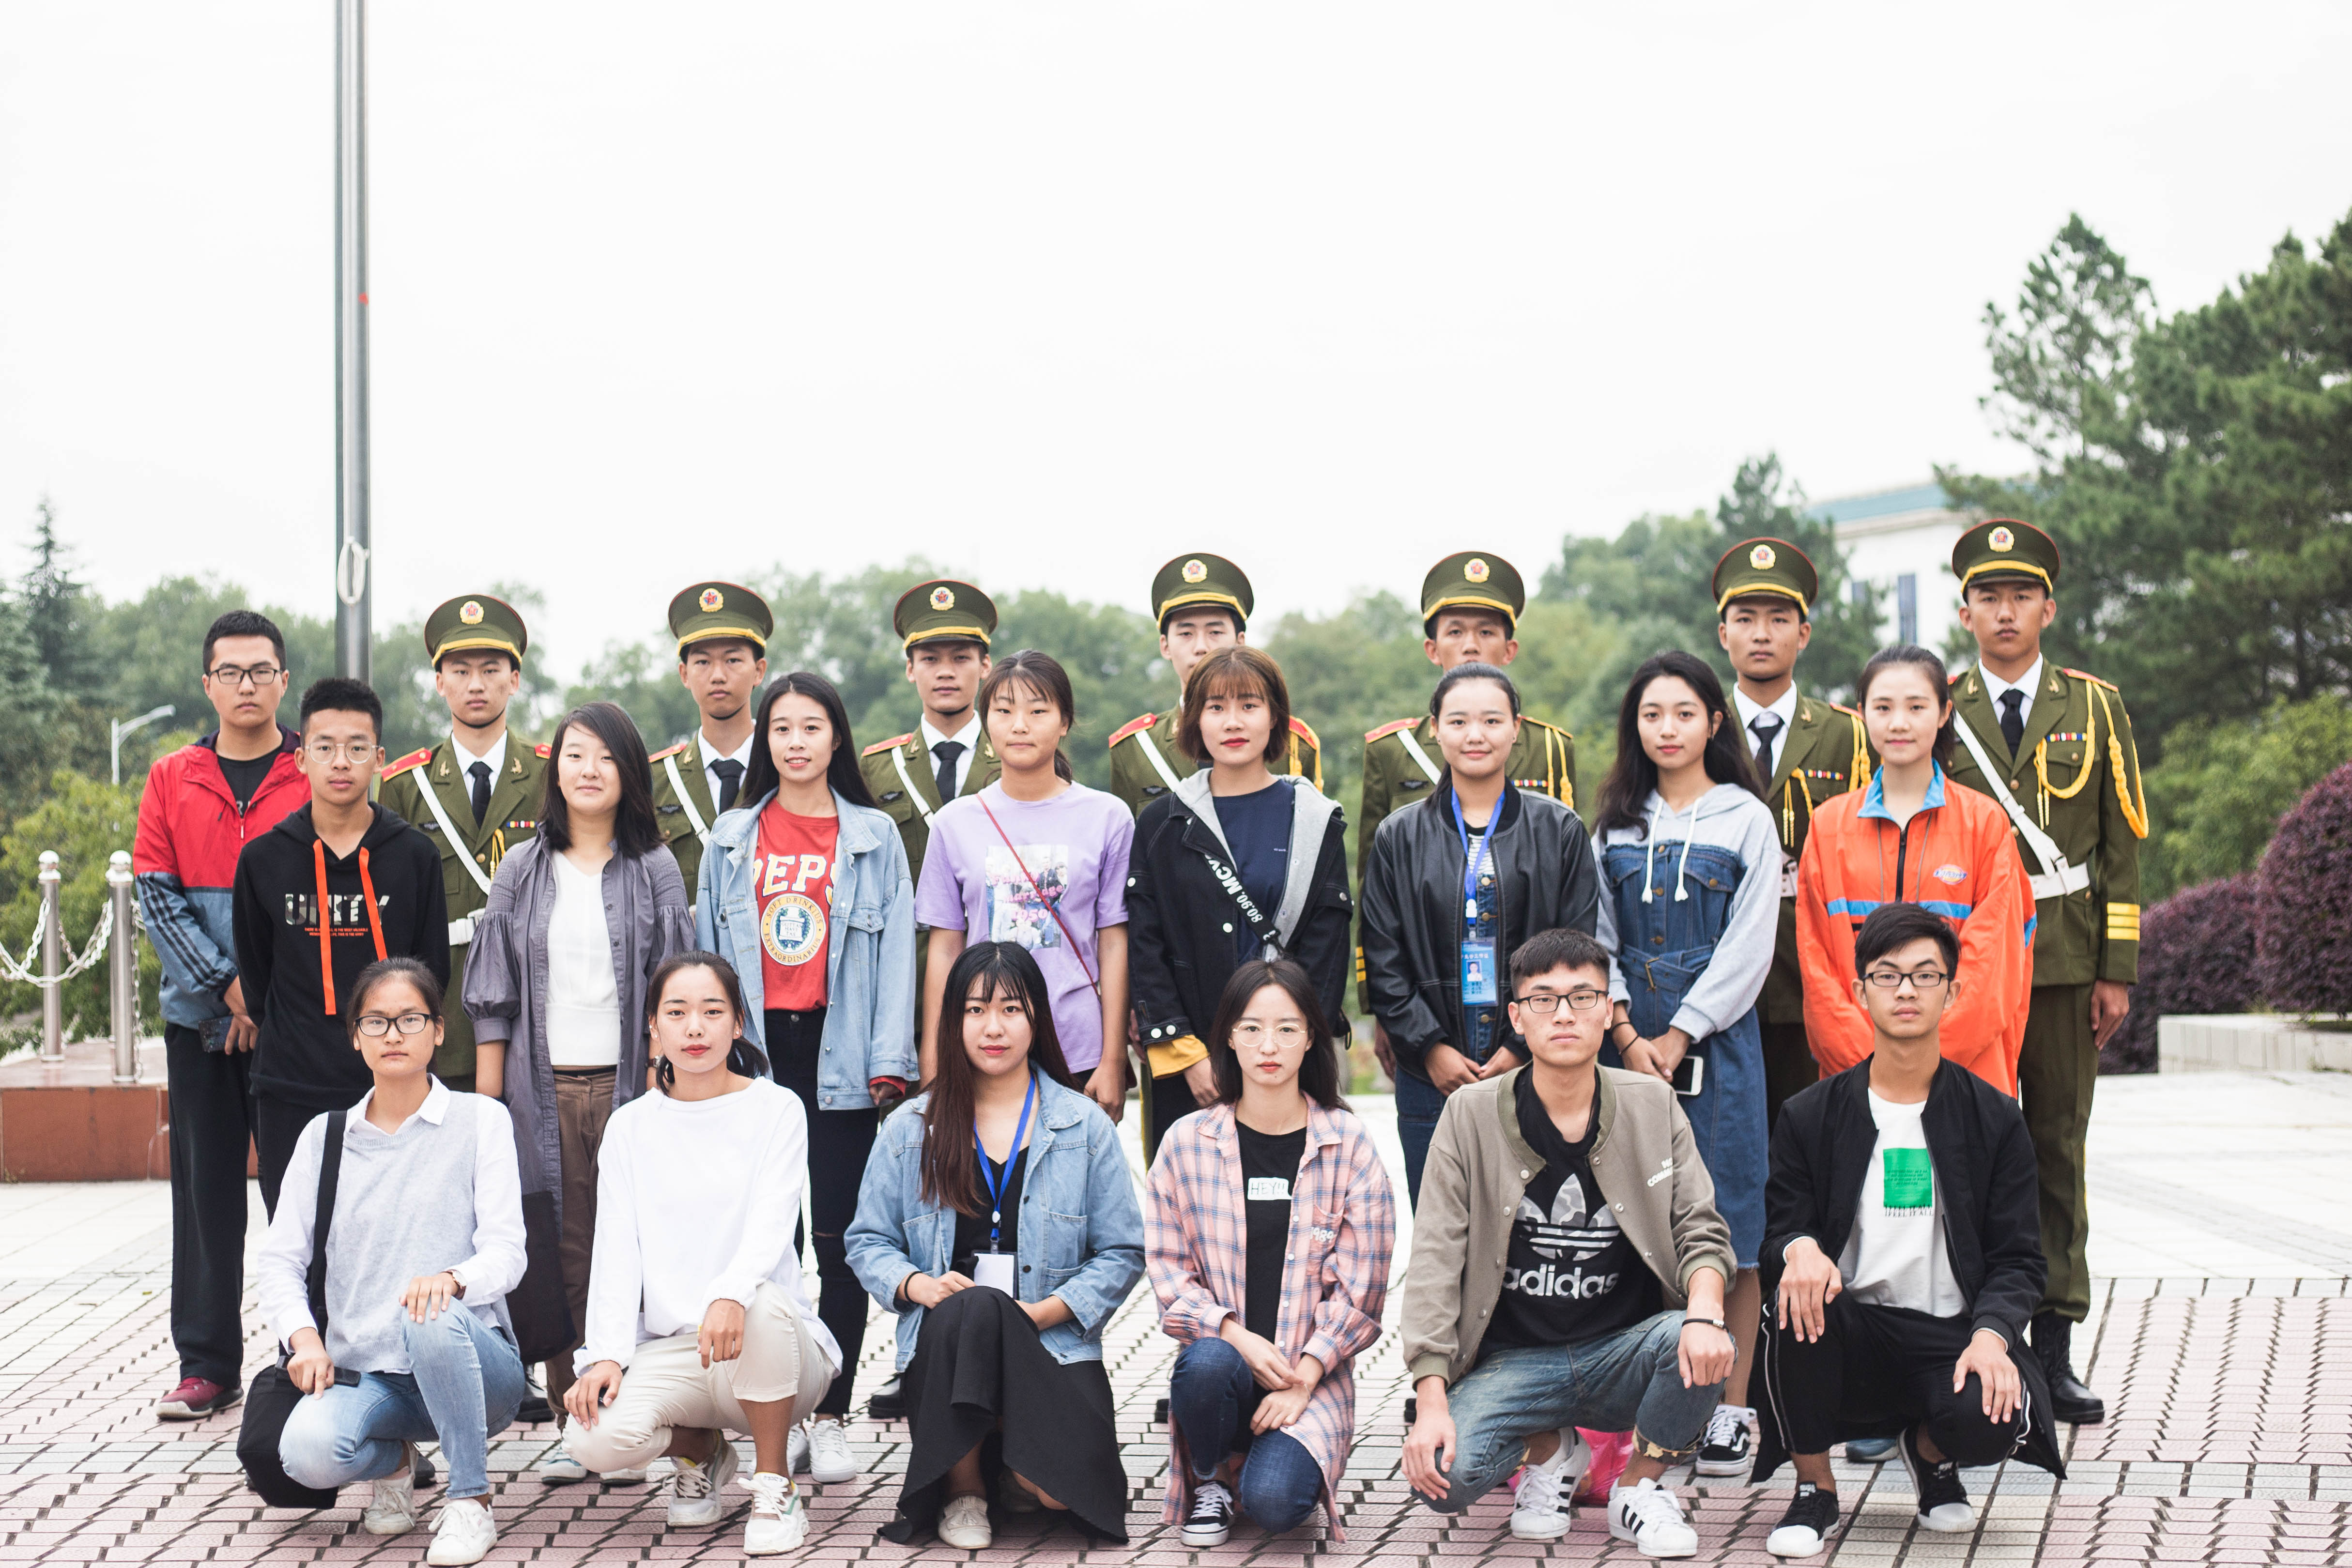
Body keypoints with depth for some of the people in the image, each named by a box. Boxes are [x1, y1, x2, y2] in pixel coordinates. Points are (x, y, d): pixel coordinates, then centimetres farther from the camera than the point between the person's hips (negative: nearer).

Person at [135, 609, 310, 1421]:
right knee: (206, 1188, 5)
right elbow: (157, 896, 2)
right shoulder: (172, 779, 8)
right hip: (199, 1016, 2)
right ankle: (207, 1366, 11)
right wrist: (226, 986, -9)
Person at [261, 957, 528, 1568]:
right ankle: (393, 1460, 7)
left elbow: (506, 1253, -6)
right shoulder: (325, 1136, 12)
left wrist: (451, 1280, -29)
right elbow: (278, 1261, 9)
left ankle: (470, 1502, -19)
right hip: (365, 1376, 2)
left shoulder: (481, 1120, 4)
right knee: (307, 1451, -30)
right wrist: (304, 1336, -12)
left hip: (473, 1369, -2)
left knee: (433, 1319, -38)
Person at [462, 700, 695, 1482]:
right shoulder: (522, 871, 10)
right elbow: (493, 995, 9)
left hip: (628, 1082, -1)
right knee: (559, 1256, 0)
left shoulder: (656, 871, 7)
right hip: (545, 1088, 1)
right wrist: (486, 1097, 3)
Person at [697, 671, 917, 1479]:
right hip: (755, 1056, 2)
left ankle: (828, 1417, 6)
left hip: (841, 1061, -1)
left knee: (840, 1239, -1)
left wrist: (889, 1063, -6)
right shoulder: (733, 837, 11)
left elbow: (895, 954, 2)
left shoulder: (874, 836, 6)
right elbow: (709, 952, 12)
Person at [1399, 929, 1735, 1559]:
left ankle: (1640, 1485, 0)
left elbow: (1701, 1230, 2)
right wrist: (1431, 1399, -17)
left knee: (1700, 1348, -33)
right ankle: (1550, 1450, 10)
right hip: (1512, 1359, -1)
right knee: (1444, 1474, -28)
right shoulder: (1471, 1116, -3)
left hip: (1623, 1352, 1)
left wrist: (1704, 1311, -23)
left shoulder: (1653, 1106, 2)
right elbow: (1435, 1262, -5)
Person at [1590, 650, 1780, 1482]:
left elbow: (1748, 948, -4)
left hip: (1716, 1038, -3)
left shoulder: (1746, 820, 2)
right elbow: (1596, 940, 9)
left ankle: (1731, 1408, 3)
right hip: (1626, 1042, 3)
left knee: (1726, 1223, -3)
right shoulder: (1616, 823, 12)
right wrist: (1626, 1036, -5)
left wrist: (1676, 1039, -9)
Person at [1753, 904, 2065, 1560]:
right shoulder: (1811, 1117, 7)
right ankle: (1814, 1489, -8)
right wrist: (1799, 1249, -24)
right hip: (1849, 1337, 0)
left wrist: (1991, 1336, -18)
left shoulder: (1994, 1119, 7)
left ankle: (1930, 1452, 11)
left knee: (1991, 1421, -32)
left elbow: (2017, 1260, 3)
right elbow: (1779, 1235, 3)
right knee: (1795, 1300, -33)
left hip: (1951, 1334, 0)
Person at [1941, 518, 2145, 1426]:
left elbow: (2122, 846, 7)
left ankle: (2055, 1352, 10)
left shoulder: (2095, 709, 8)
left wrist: (2117, 971, 1)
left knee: (2059, 1154, 4)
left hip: (2064, 967, 1)